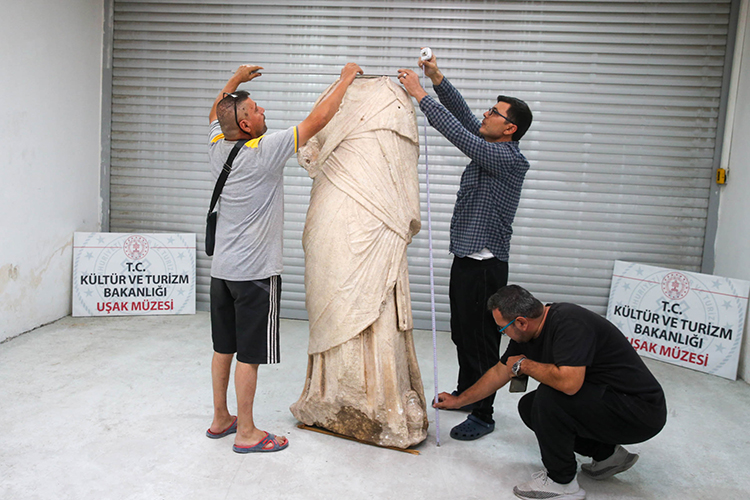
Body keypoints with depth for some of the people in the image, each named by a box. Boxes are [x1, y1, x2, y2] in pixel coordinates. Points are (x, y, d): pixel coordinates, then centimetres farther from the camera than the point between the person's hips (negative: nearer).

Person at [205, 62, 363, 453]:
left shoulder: (218, 148, 2)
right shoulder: (265, 152, -17)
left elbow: (215, 113, 26)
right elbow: (316, 120, -12)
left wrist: (236, 79, 29)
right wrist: (345, 80, -1)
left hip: (222, 268, 8)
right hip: (254, 272, -8)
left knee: (224, 347, 17)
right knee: (249, 355, 2)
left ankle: (220, 419, 30)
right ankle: (246, 433, 13)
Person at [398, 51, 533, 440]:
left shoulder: (508, 158, -16)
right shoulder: (491, 150, 12)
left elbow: (458, 132, -23)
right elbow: (464, 116, 13)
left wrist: (420, 94, -19)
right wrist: (437, 78, 3)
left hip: (484, 266, -10)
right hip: (467, 259, 10)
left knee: (481, 339, 0)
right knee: (463, 334, 20)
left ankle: (482, 416, 12)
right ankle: (465, 394, 37)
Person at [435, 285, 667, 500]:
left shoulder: (569, 322, -27)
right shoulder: (528, 332, 0)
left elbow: (569, 382, -39)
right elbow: (499, 373, 13)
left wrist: (524, 364, -20)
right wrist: (458, 400, 22)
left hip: (640, 411, -9)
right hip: (601, 398, 9)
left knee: (548, 397, -26)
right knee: (529, 406, 7)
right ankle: (608, 454, 16)